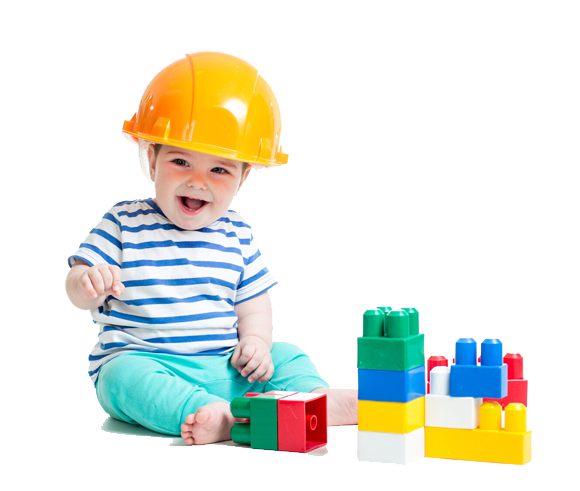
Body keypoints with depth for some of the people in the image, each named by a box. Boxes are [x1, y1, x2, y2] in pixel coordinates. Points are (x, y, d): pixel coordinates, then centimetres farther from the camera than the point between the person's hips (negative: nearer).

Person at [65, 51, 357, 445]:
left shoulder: (236, 234, 8)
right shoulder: (124, 223, 0)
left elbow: (254, 303, 12)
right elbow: (78, 291, -3)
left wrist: (255, 340, -10)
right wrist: (88, 284, -28)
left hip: (223, 368, 4)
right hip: (143, 360, -4)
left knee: (287, 357, -9)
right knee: (125, 375, -35)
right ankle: (225, 418, -51)